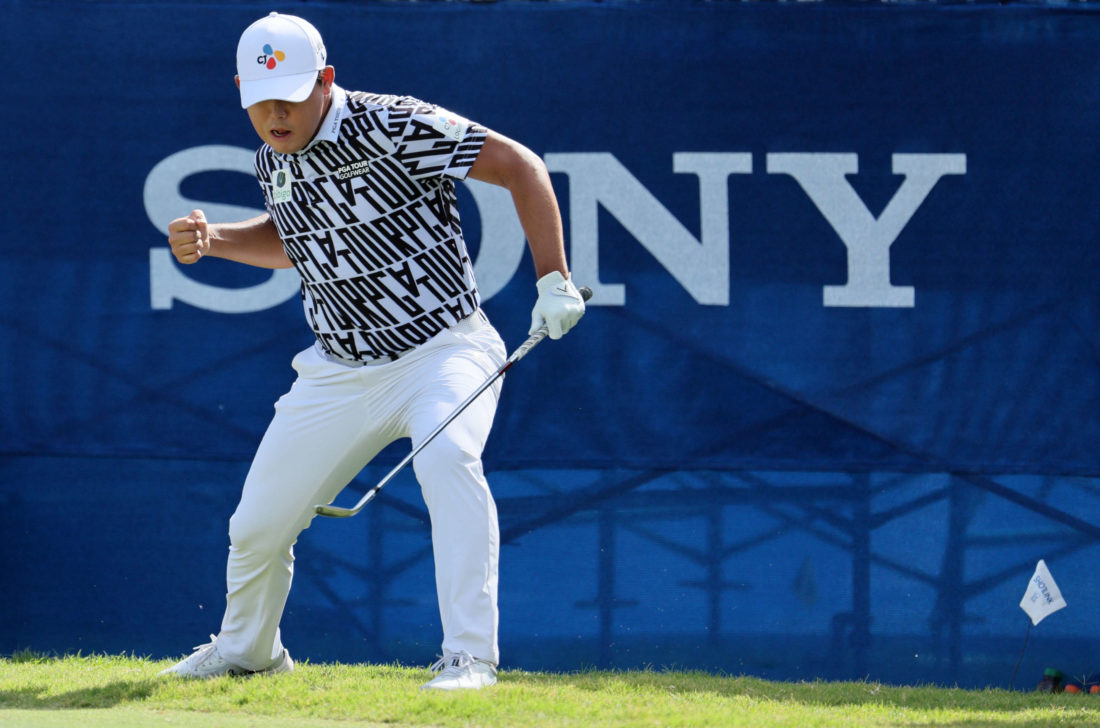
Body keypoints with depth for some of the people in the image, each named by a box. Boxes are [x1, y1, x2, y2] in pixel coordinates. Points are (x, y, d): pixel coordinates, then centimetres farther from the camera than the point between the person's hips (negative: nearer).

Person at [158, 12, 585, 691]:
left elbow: (520, 164, -17)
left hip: (444, 349, -6)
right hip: (340, 372, 6)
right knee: (257, 524, 8)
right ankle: (248, 649, 39)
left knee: (446, 457, -36)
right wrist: (212, 239, 5)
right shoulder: (273, 160, 3)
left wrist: (553, 280, -21)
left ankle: (470, 656, -34)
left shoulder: (390, 126, -20)